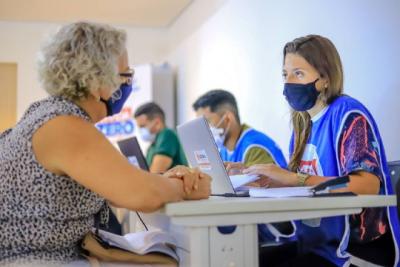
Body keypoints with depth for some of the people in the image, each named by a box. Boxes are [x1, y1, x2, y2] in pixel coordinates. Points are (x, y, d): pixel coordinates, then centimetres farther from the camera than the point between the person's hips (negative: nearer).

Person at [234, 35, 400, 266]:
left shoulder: (348, 114, -11)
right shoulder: (304, 122, 11)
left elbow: (368, 185, -24)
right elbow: (301, 187, 10)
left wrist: (293, 178, -27)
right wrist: (255, 174, -5)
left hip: (356, 247, -6)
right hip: (313, 242, 7)